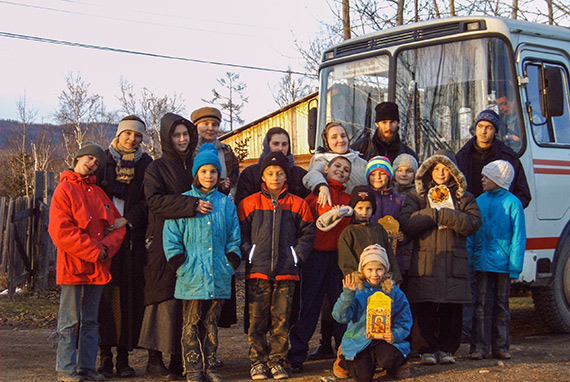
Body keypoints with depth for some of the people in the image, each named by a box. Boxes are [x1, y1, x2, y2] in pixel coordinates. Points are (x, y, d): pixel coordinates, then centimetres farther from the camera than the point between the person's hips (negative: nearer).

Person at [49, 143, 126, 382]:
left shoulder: (99, 193, 15)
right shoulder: (64, 190, -4)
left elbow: (117, 225, 13)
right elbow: (61, 231, -13)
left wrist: (106, 247, -8)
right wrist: (94, 251, -15)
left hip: (97, 268, 6)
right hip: (73, 266, -6)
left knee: (90, 321, 11)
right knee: (70, 322, -2)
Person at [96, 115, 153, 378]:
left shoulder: (145, 163, 10)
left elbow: (148, 200, 1)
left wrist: (127, 219, -13)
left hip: (134, 237, 1)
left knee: (130, 294, -2)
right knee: (106, 292, -4)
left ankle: (124, 356, 5)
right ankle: (105, 355, 0)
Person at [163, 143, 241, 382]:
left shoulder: (226, 204, 11)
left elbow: (234, 238, 14)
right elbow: (171, 237, 1)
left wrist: (231, 264, 2)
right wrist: (181, 266, -6)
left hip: (219, 275, 2)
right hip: (192, 275, -2)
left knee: (211, 323, 9)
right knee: (192, 324, 0)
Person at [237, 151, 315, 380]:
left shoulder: (297, 204, 8)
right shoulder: (250, 204, 6)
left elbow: (307, 233, 10)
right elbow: (241, 234, 8)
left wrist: (297, 256, 0)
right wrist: (249, 255, -3)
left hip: (286, 272, 1)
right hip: (258, 270, -1)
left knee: (281, 319, 3)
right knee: (257, 319, 0)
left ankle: (277, 360, 14)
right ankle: (257, 361, 11)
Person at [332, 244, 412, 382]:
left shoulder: (394, 292, 4)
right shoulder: (356, 290, 1)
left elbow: (404, 321, 6)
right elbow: (340, 316, -9)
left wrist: (395, 334, -15)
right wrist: (347, 294, -23)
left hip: (384, 339, 0)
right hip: (359, 339, 0)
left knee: (387, 359, -33)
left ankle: (397, 364, 7)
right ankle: (345, 360, 15)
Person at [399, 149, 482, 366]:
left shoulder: (464, 198, 15)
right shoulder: (417, 197, 14)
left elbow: (473, 223, -3)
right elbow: (405, 224, -2)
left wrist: (442, 215, -11)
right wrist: (433, 215, -10)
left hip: (454, 263, 1)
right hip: (424, 262, -1)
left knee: (451, 309, 0)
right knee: (426, 309, -4)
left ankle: (447, 349, 11)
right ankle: (428, 350, 5)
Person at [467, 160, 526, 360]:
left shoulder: (512, 203, -4)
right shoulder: (480, 201, 7)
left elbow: (518, 236, -5)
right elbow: (471, 233, 9)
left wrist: (515, 265, -10)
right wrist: (469, 260, 2)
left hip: (503, 263, -2)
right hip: (482, 263, 2)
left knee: (501, 305, 8)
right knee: (482, 304, 2)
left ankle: (500, 347, 16)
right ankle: (481, 347, 6)